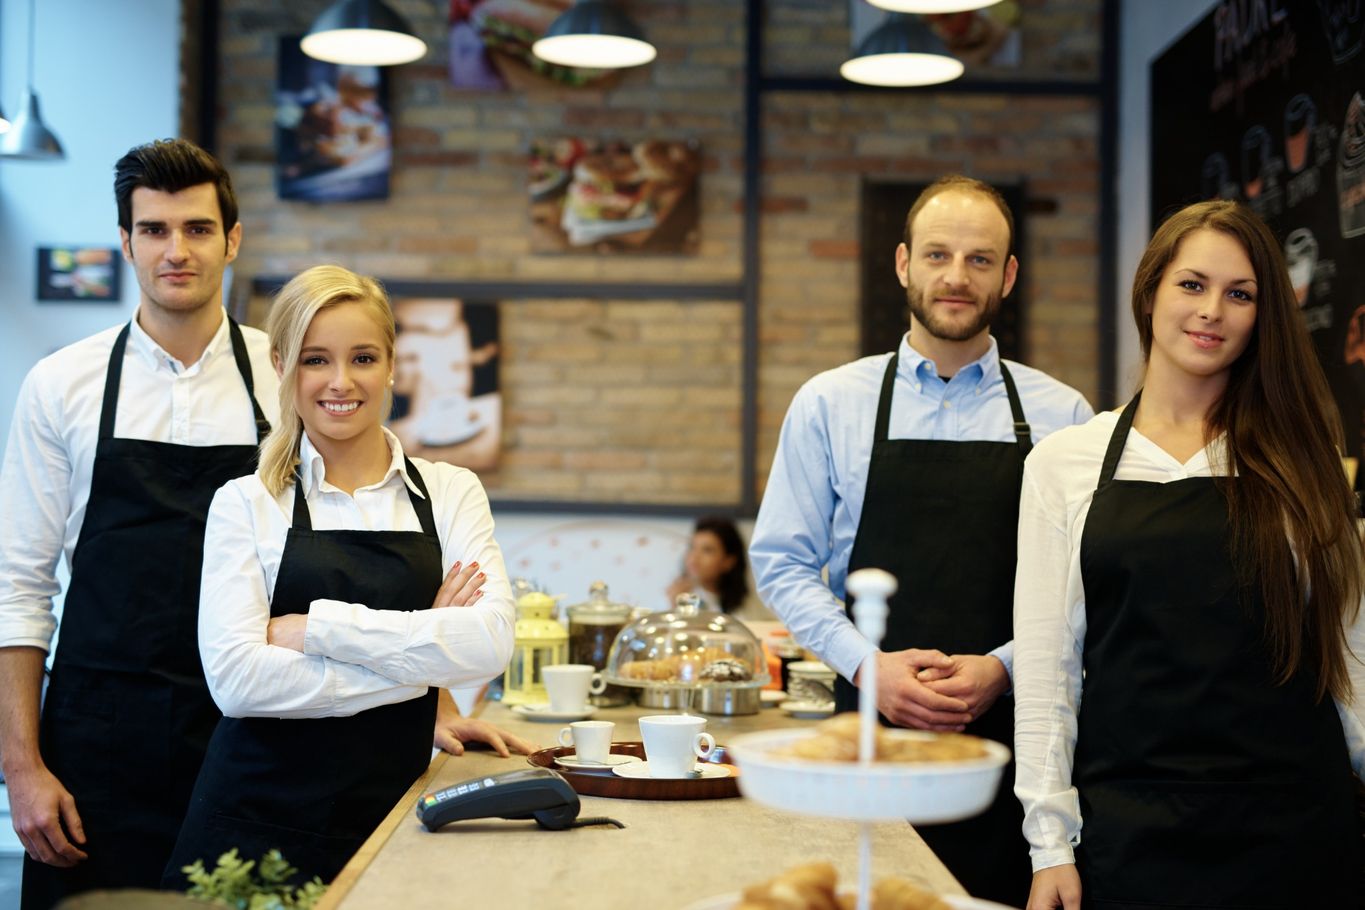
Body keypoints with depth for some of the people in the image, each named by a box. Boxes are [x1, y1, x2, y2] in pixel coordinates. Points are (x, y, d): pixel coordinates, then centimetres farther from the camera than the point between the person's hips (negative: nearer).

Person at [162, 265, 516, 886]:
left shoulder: (451, 492, 4)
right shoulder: (246, 503, -1)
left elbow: (489, 643, -12)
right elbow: (236, 678, -14)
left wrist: (313, 627, -15)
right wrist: (421, 657, -13)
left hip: (390, 812, 2)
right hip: (259, 820, -1)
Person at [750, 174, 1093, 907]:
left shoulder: (1060, 416, 4)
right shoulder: (829, 404, 4)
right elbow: (782, 564, 4)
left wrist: (1002, 667, -12)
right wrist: (867, 663, -9)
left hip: (1011, 728, 0)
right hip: (871, 732, 0)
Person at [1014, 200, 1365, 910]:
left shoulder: (1293, 462, 6)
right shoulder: (1065, 464, 2)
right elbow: (1043, 664, 0)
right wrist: (1051, 841, -3)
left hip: (1292, 827, 1)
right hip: (1127, 832, -1)